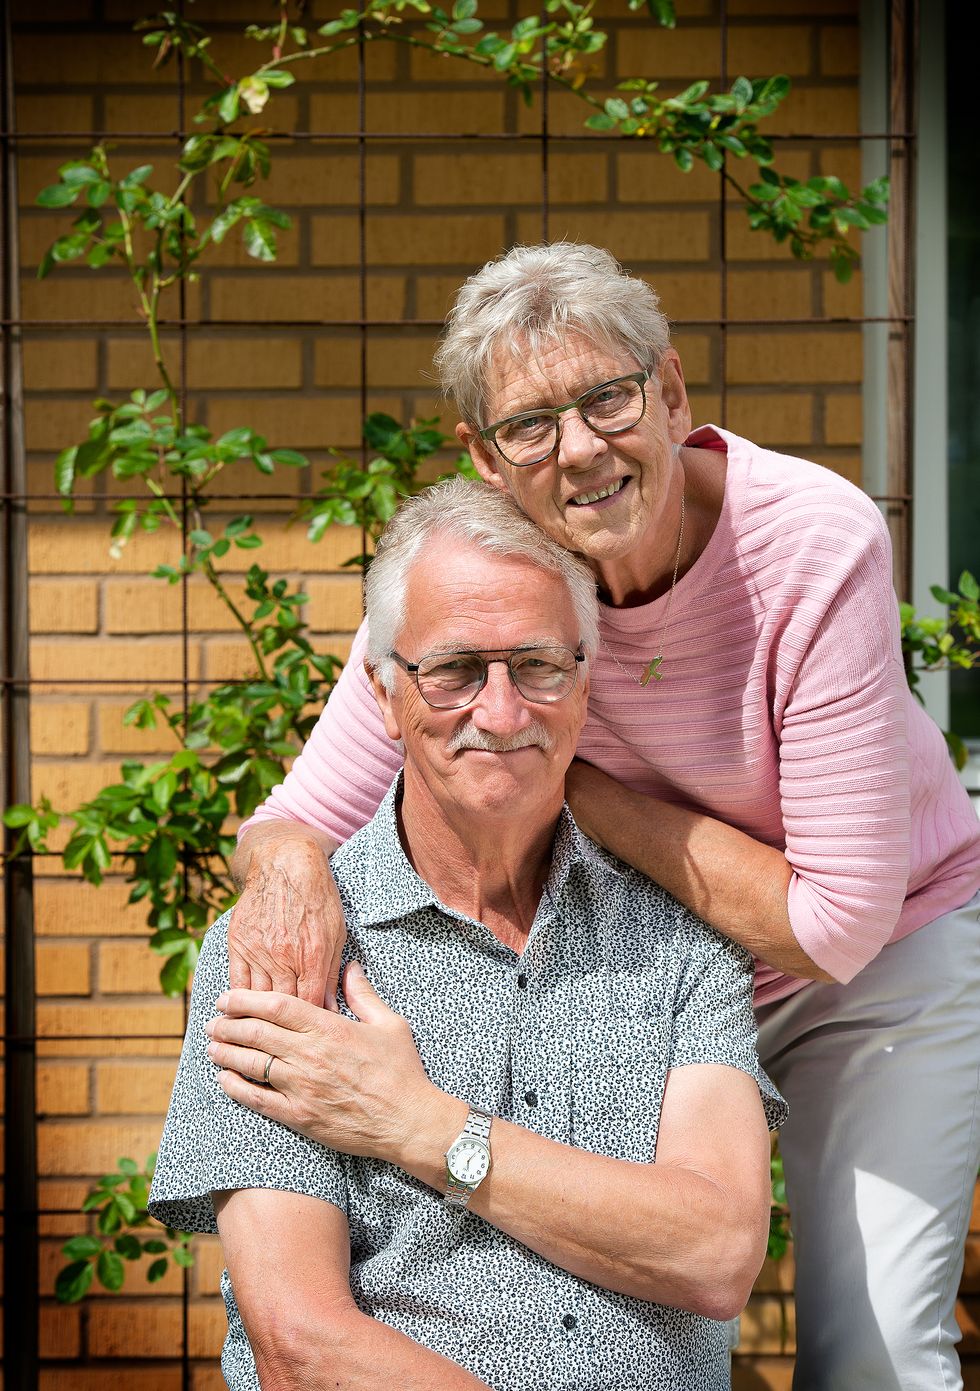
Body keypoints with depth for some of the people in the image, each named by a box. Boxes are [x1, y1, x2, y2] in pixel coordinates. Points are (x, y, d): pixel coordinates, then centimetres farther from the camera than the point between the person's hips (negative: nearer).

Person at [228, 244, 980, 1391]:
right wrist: (285, 861, -39)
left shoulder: (818, 544, -29)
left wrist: (580, 788, -26)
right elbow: (303, 814, -14)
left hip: (887, 952, -2)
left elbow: (837, 925, -28)